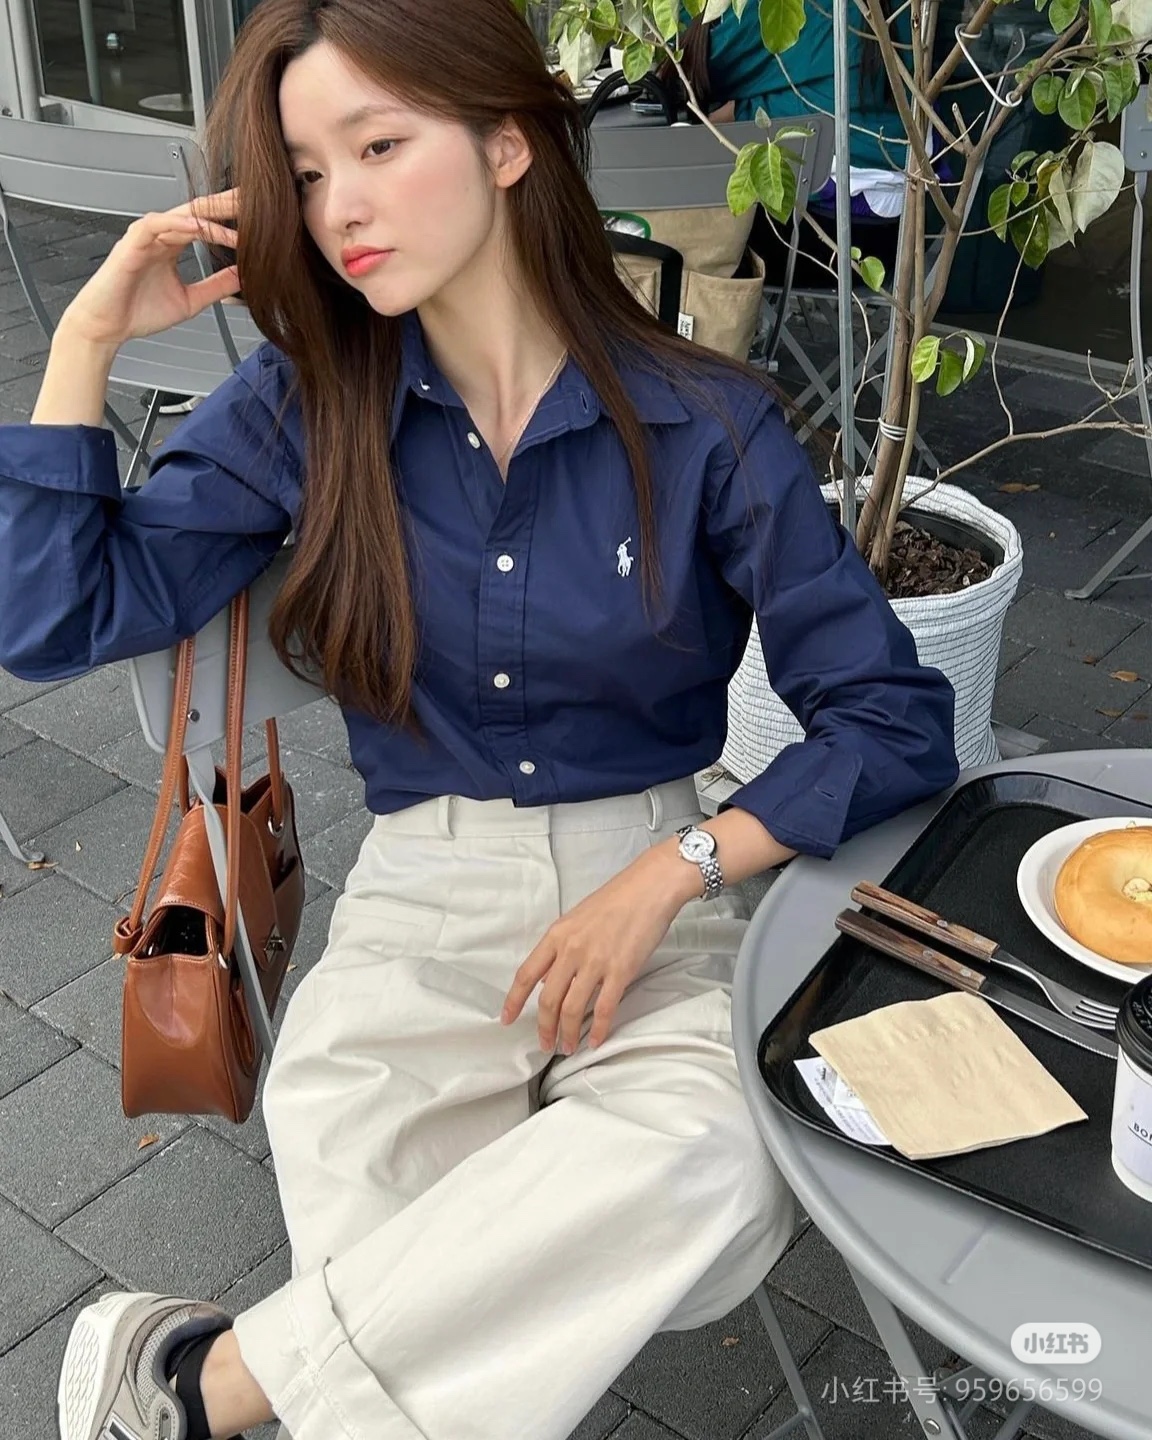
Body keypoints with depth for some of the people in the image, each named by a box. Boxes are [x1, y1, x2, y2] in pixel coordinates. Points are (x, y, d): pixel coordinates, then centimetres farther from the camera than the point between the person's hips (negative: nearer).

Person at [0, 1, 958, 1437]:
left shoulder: (704, 425, -6)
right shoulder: (306, 406, 1)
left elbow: (896, 721, -5)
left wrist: (670, 873, -16)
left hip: (663, 886, 0)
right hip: (420, 901, 1)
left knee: (717, 1171, -33)